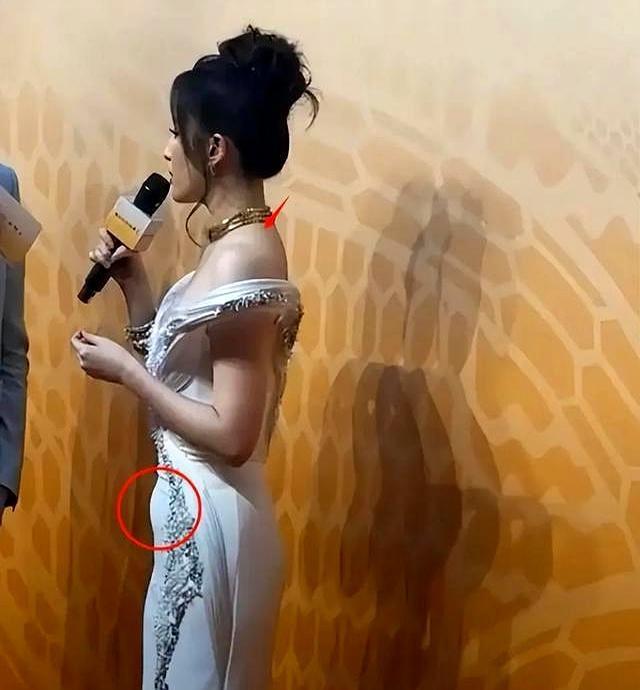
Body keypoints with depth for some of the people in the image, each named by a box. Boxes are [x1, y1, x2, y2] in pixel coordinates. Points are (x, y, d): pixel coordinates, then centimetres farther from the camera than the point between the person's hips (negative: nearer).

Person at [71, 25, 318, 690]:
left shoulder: (242, 259, -22)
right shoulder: (238, 245, 8)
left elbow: (233, 435, -24)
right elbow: (184, 369, 10)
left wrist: (124, 371, -16)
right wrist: (133, 285, 6)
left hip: (209, 517, -9)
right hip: (197, 508, 9)